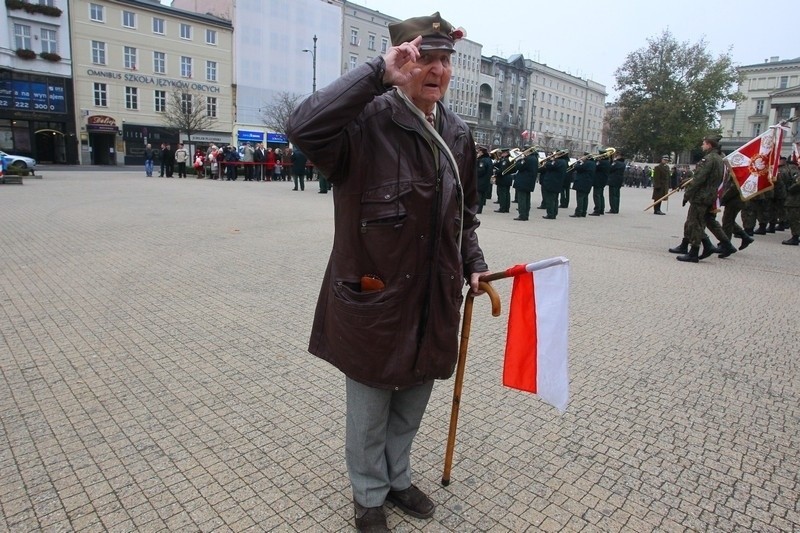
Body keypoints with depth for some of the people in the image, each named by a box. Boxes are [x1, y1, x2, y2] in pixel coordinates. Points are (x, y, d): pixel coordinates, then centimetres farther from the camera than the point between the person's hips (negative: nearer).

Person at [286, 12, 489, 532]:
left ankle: (398, 478, 49)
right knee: (369, 409, 15)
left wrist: (474, 263, 8)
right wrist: (376, 73, -30)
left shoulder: (458, 134, 7)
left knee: (411, 403, 23)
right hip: (373, 295, -6)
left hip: (434, 298, 6)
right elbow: (303, 128, -34)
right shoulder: (369, 120, -14)